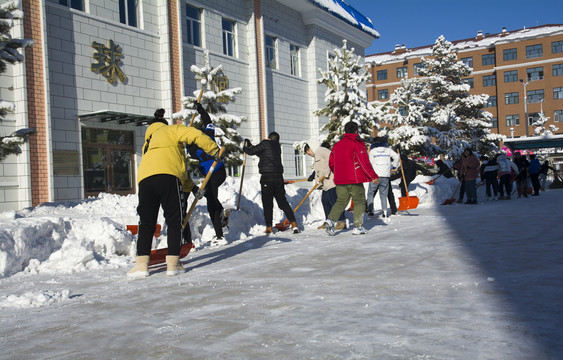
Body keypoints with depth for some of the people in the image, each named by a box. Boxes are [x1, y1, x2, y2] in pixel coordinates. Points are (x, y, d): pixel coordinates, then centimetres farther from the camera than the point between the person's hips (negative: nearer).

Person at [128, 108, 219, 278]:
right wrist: (214, 149, 16)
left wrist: (192, 187, 33)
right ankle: (173, 263, 2)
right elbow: (195, 134, 3)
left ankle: (142, 263, 3)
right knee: (174, 221, 5)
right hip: (167, 177, -5)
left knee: (146, 223, 11)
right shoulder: (171, 130, 22)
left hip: (144, 179, 5)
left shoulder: (147, 143, 38)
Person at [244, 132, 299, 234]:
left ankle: (269, 228, 4)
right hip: (279, 176, 6)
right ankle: (294, 224, 0)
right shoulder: (277, 146, 18)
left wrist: (245, 148, 23)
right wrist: (250, 145, 31)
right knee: (282, 201, 8)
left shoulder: (265, 143, -2)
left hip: (267, 177, -5)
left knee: (267, 203, 1)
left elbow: (251, 152, 2)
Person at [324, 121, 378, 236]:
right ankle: (358, 227, 5)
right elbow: (364, 162, -12)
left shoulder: (337, 145, 12)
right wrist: (373, 176, -6)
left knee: (341, 201, 13)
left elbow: (331, 163, 16)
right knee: (359, 202, 7)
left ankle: (330, 220, -8)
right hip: (355, 179, -5)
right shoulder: (357, 144, -7)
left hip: (340, 180, 5)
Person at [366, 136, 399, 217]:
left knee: (371, 193, 9)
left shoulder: (372, 150, 4)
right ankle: (385, 211, -2)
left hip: (375, 175, -2)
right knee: (383, 195, 10)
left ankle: (370, 210, 0)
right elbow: (396, 156, 1)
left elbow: (371, 163, 0)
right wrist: (393, 165, 14)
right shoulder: (388, 149, 11)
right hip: (386, 175, 2)